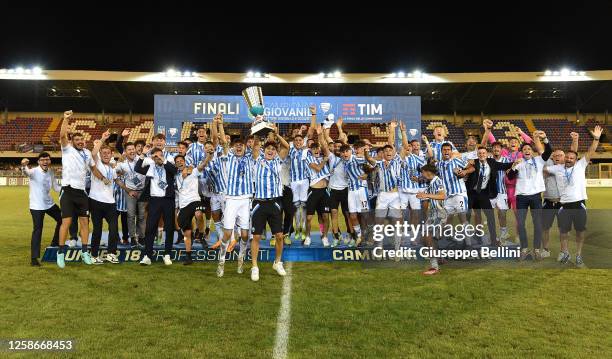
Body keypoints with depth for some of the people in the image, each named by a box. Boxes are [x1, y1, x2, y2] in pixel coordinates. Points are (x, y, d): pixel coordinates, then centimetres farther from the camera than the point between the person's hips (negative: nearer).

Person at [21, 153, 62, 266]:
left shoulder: (51, 172, 3)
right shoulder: (34, 171, -17)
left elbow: (56, 187, 10)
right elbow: (26, 172, -41)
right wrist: (23, 166, -65)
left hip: (49, 203, 7)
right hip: (36, 206, -7)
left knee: (61, 219, 18)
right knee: (37, 230, -11)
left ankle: (55, 243, 39)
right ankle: (34, 258, -6)